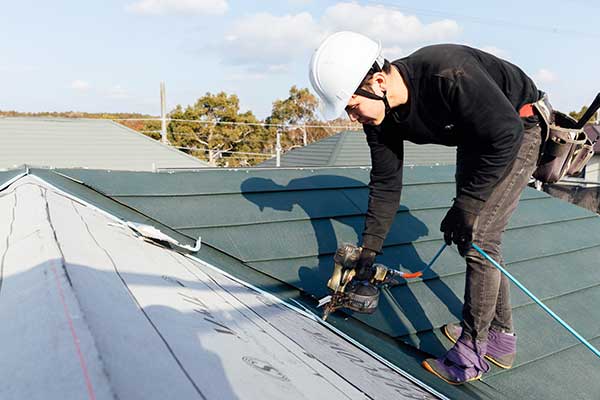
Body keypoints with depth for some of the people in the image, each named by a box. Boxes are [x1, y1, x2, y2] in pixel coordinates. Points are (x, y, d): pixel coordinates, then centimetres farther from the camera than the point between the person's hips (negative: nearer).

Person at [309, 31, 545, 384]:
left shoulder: (448, 74, -37)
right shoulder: (380, 116, -14)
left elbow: (506, 134, -30)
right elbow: (386, 184, -5)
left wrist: (466, 205, -26)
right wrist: (368, 250, -5)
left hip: (518, 131, -7)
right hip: (475, 138, 8)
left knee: (479, 238, -13)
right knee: (469, 233, 10)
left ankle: (471, 354, 2)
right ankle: (501, 338, 26)